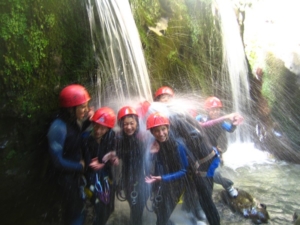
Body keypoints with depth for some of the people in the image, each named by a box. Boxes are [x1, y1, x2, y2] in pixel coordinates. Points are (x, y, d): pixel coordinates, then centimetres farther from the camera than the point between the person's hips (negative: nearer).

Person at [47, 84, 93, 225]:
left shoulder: (73, 121, -6)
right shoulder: (58, 128, -29)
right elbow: (58, 161, -26)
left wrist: (87, 121, -4)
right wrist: (80, 166, -14)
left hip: (77, 172, 7)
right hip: (68, 176, -7)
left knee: (79, 207, 26)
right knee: (73, 211, 14)